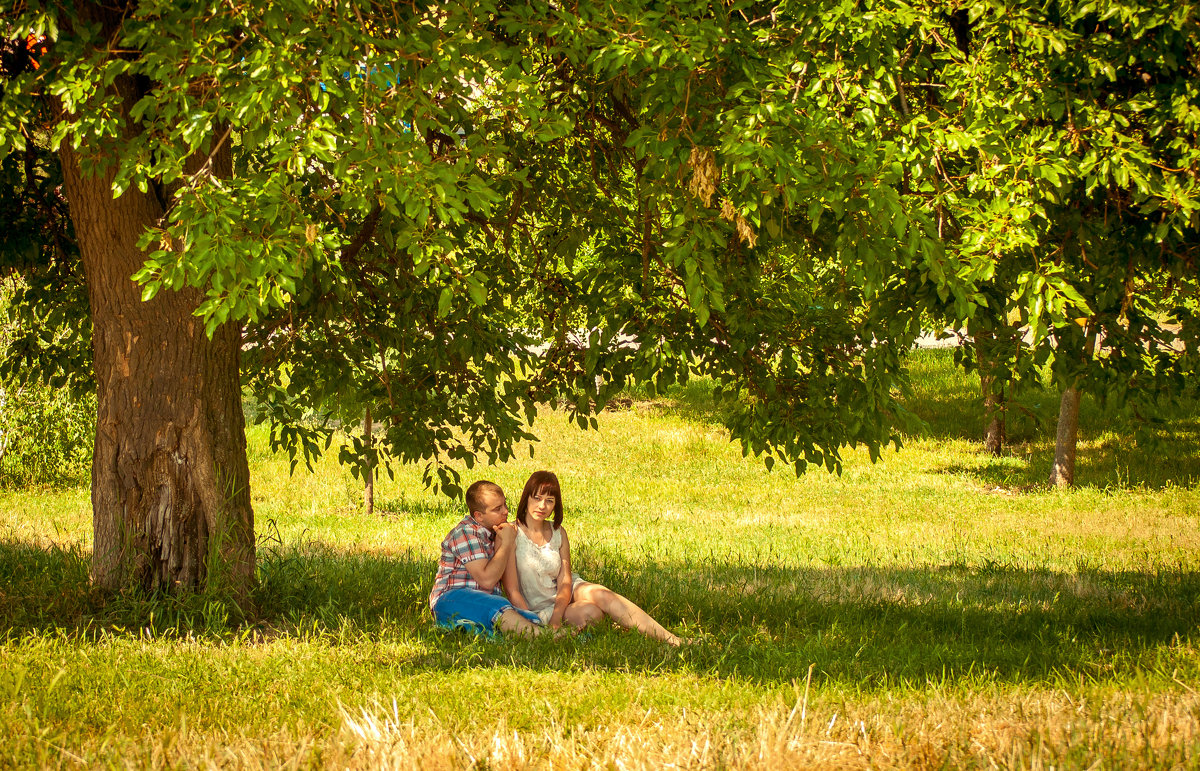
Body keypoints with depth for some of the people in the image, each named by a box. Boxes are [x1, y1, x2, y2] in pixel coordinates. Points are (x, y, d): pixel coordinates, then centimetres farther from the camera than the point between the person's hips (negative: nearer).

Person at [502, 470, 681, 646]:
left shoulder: (558, 532, 3)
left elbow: (565, 581, -3)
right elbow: (512, 591, -16)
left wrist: (556, 617, -22)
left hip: (566, 595, 4)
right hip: (540, 609, -4)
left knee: (602, 595, -27)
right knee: (589, 612, -30)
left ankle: (671, 640, -29)